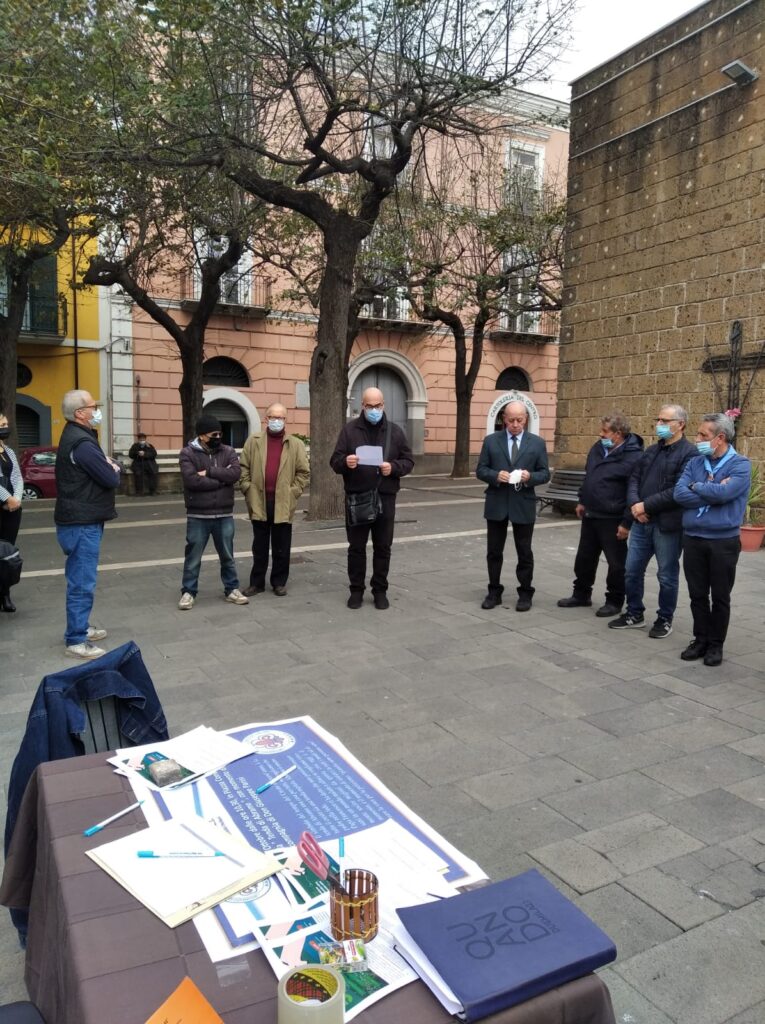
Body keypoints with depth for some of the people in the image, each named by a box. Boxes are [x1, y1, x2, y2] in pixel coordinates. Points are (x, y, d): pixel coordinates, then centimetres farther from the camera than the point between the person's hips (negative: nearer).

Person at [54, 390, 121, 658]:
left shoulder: (74, 437, 15)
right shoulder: (82, 443, -20)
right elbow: (111, 480, -18)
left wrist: (108, 466, -2)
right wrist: (114, 468, 2)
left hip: (78, 520, 11)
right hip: (83, 523, -11)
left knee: (79, 580, 19)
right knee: (82, 583, -6)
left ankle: (80, 627, 31)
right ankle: (76, 641, 0)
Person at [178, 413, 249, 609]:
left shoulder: (228, 451, 4)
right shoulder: (188, 453, -6)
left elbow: (235, 473, -13)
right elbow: (191, 480, -20)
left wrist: (209, 472, -18)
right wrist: (221, 478, -13)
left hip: (224, 515, 3)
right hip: (198, 516, -3)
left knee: (227, 556, 14)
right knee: (193, 557, 7)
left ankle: (232, 589, 27)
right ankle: (188, 592, 20)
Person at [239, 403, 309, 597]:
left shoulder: (296, 444, 3)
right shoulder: (253, 442, 6)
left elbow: (303, 472, 3)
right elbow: (243, 468, 6)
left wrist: (293, 492, -4)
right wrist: (248, 490, -2)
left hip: (283, 504, -1)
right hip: (259, 503, 1)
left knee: (281, 548, 7)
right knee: (260, 547, 10)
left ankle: (279, 582, 19)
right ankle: (256, 582, 19)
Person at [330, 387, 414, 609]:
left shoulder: (395, 431, 6)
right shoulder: (350, 430, 3)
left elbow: (408, 461, 6)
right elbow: (335, 461, 1)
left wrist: (393, 467, -15)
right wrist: (345, 462, -22)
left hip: (385, 498, 1)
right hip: (356, 498, -1)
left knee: (383, 547, 7)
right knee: (356, 547, 7)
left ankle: (380, 590, 19)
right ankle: (356, 590, 19)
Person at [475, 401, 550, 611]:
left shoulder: (537, 443, 3)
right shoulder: (491, 441, 4)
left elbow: (545, 473, 2)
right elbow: (480, 470, 2)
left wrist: (530, 476, -18)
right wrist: (496, 475, -18)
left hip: (524, 505, -1)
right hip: (496, 504, 1)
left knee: (524, 552, 7)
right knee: (494, 551, 9)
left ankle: (525, 593, 18)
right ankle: (494, 591, 21)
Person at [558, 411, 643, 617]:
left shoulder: (633, 457, -18)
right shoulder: (598, 448, 6)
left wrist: (626, 522, -19)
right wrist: (582, 501, 20)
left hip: (612, 519, -8)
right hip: (590, 515, 8)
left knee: (616, 562, 6)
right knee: (584, 557, 16)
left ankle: (615, 601, 19)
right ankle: (581, 594, 31)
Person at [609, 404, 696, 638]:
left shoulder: (689, 453, -11)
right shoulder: (651, 451, 14)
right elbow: (634, 479, 11)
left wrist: (646, 505, -17)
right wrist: (634, 504, -8)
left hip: (668, 524, -7)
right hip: (642, 522, 7)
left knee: (667, 575, 7)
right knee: (632, 570, 12)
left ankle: (664, 620, 21)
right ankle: (634, 614, 27)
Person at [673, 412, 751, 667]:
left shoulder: (740, 465, -6)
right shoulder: (694, 462, 7)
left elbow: (723, 493, -23)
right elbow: (679, 494, -7)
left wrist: (696, 487, -7)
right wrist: (712, 493, -13)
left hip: (723, 541, -3)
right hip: (693, 539, 4)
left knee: (720, 597, 8)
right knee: (697, 595, 10)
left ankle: (716, 644, 21)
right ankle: (700, 639, 23)